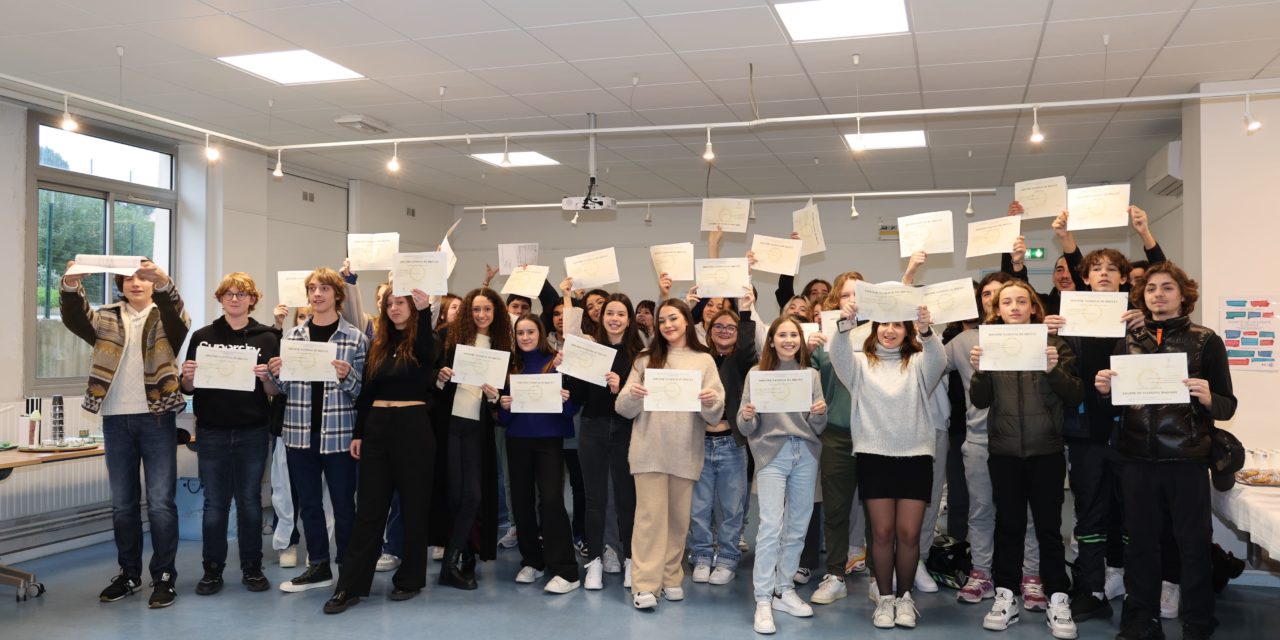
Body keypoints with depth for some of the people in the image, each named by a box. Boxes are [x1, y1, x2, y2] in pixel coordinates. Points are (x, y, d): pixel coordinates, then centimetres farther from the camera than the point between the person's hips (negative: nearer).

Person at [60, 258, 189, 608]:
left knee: (160, 502, -2)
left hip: (156, 418, -3)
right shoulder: (107, 319, 10)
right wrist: (71, 286, -32)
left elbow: (178, 316, -21)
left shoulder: (164, 317, 3)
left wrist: (164, 282, -42)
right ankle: (129, 573, 23)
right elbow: (75, 318, -10)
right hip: (116, 421, 3)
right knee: (122, 503, 12)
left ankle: (164, 576, 8)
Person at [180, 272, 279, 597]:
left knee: (250, 500, 8)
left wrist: (266, 378, -19)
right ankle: (212, 570, 16)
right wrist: (188, 375, -12)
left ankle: (252, 567, 18)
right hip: (212, 432, 1)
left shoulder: (266, 338, 3)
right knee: (214, 502, 6)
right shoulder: (202, 337, 6)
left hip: (253, 432, -1)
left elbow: (275, 392, 2)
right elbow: (189, 388, 9)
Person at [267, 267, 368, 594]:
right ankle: (318, 566, 25)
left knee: (343, 504, 5)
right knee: (308, 503, 12)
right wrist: (275, 373, -8)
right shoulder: (293, 335, 8)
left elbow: (363, 392, -3)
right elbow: (283, 388, 13)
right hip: (300, 432, 4)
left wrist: (346, 376, -22)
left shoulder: (355, 338, -3)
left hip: (338, 434, -4)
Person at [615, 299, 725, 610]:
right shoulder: (645, 359, 7)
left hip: (685, 451, 1)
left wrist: (710, 402, -20)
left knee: (678, 517, 8)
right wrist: (632, 395, -18)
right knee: (650, 515, -4)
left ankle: (671, 577, 21)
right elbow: (624, 408, 3)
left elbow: (715, 414, 2)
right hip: (649, 449, -1)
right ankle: (645, 585, -3)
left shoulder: (704, 361, 7)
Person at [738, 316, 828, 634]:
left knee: (797, 528, 8)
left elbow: (818, 428, 8)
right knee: (771, 528, -10)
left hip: (806, 455, 3)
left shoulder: (811, 375, 9)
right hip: (772, 455, -3)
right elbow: (746, 429, 1)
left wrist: (821, 413, -13)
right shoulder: (757, 373, 2)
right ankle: (763, 600, -6)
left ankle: (784, 591, 20)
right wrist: (746, 416, -20)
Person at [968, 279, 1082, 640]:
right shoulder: (989, 345, 3)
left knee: (1049, 526, 4)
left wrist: (1054, 370, -22)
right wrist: (979, 372, -21)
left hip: (1046, 451, -1)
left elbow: (1075, 397, -5)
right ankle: (1006, 596, 16)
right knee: (1008, 525, 8)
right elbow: (980, 401, -2)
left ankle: (1058, 600, 12)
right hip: (1004, 451, 1)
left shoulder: (1054, 345, 0)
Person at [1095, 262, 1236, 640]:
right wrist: (1104, 390, -7)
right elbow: (1116, 402, 15)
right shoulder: (1129, 342, 8)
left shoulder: (1206, 341, -1)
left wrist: (1208, 398, -23)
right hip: (1137, 459, 3)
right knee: (1139, 542, 10)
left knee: (1193, 543, 5)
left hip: (1186, 459, -3)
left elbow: (1228, 407, -1)